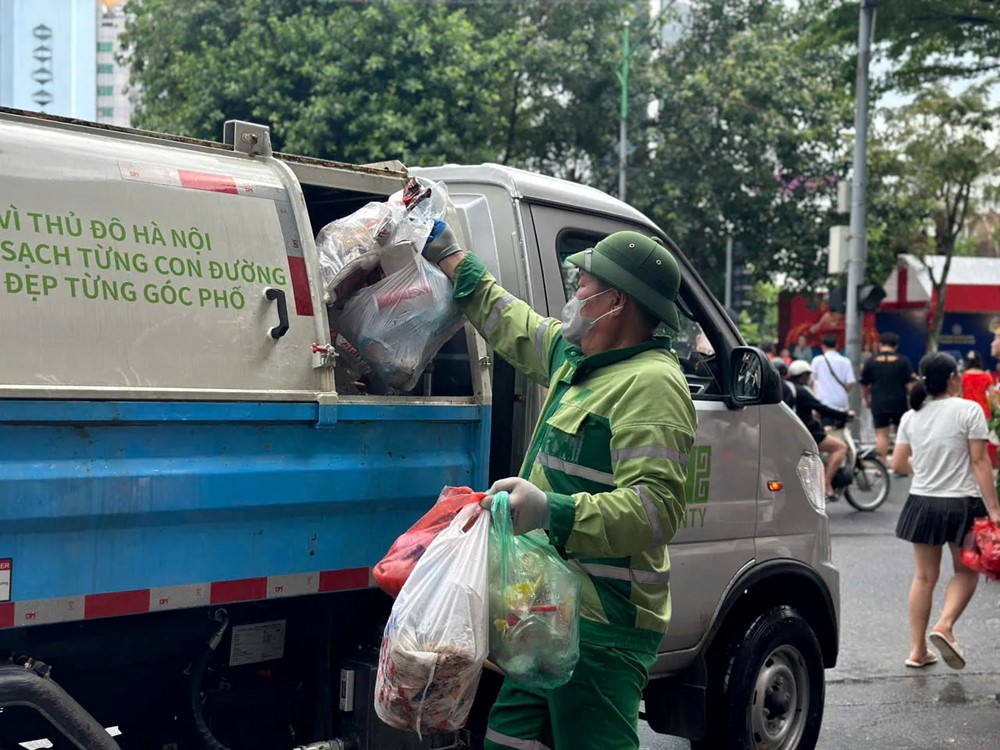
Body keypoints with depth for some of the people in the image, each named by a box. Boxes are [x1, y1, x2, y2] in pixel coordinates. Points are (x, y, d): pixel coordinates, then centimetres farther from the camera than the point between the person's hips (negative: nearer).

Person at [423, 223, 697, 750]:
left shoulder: (651, 384, -17)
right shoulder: (576, 360, 14)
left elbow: (655, 509, -27)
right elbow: (513, 325, 33)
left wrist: (550, 510, -37)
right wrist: (450, 258, 37)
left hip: (599, 627, -10)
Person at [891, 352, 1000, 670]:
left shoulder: (911, 417, 3)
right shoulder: (968, 410, -10)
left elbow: (898, 464, 5)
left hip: (922, 503, 4)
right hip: (961, 504, -4)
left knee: (924, 576, 12)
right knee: (966, 571, 14)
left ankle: (918, 650, 13)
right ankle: (945, 625, -8)